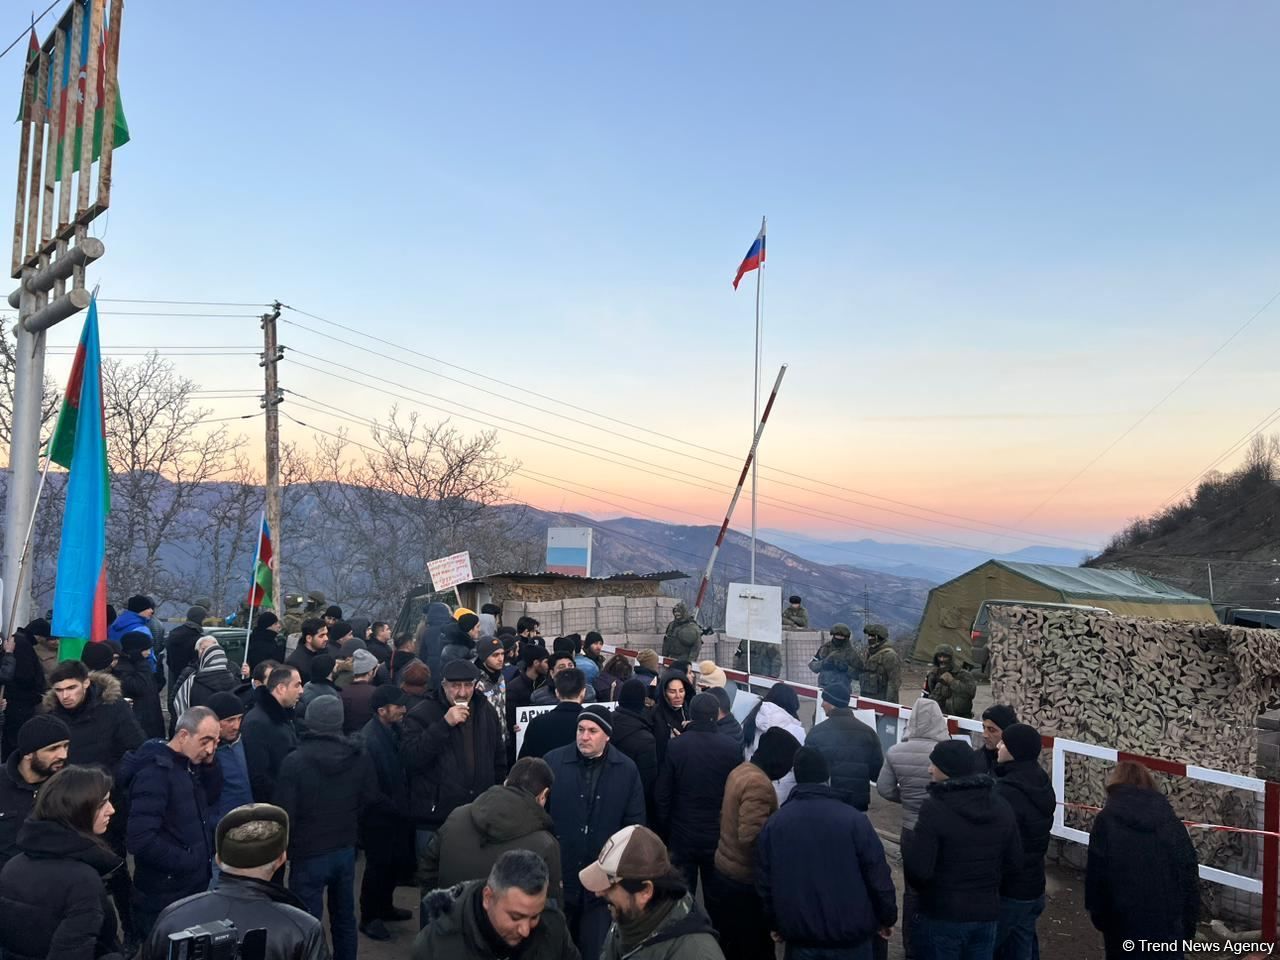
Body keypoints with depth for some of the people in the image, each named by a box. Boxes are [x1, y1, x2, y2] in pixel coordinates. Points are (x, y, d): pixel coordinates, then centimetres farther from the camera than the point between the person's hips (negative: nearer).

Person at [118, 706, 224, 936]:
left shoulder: (189, 764, 4)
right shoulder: (154, 772, -22)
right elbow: (141, 840, -28)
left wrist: (210, 763, -4)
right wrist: (190, 862, -19)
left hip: (194, 887, 8)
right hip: (165, 896, -8)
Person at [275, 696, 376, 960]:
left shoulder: (295, 761, -20)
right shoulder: (360, 756, -7)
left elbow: (285, 815, -15)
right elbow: (369, 799, 6)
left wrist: (285, 849, 4)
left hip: (309, 854, -5)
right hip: (346, 849, 5)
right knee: (345, 917, 20)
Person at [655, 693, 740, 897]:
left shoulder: (675, 746, -13)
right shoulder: (730, 748, -11)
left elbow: (661, 794, -8)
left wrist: (666, 828, 6)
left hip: (682, 836, -1)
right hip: (718, 836, 1)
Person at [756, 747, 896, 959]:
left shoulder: (774, 823, -4)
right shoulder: (854, 819, -13)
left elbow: (764, 883, 2)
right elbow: (878, 877, -8)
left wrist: (775, 923, 16)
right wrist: (888, 917, 7)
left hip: (799, 938, 2)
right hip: (851, 936, -1)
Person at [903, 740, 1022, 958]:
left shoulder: (934, 808, -22)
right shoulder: (1001, 806, -1)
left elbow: (918, 869, -23)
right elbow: (1014, 860, 8)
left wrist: (909, 845, -3)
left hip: (941, 916, -5)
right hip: (987, 913, 6)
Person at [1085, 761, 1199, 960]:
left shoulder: (1107, 820, -7)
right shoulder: (1171, 820, 1)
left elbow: (1096, 876, -6)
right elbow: (1190, 875, 3)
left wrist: (1098, 917, 7)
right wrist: (1188, 925, 11)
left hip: (1125, 923, -2)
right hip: (1169, 923, 3)